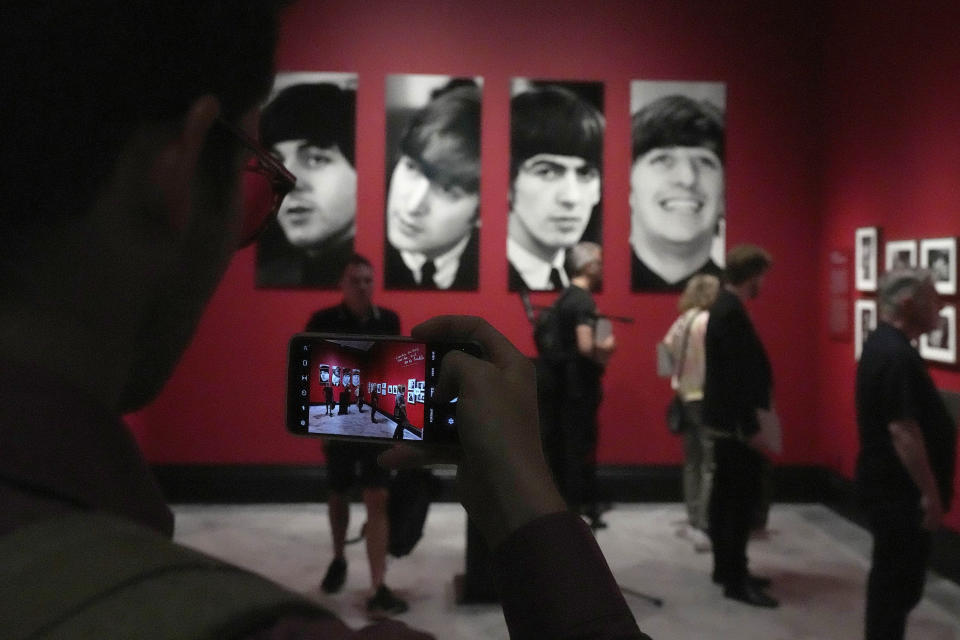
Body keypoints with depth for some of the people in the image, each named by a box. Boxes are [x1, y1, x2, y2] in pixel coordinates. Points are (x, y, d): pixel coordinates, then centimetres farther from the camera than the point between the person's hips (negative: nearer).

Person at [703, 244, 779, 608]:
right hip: (735, 422, -10)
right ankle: (736, 580, 2)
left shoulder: (724, 307, 12)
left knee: (726, 496, 15)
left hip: (727, 419, 10)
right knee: (743, 498, -4)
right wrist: (750, 428, -21)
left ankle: (726, 567, 24)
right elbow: (736, 375, -23)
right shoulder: (732, 312, -20)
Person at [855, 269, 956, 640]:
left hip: (889, 484, 10)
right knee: (899, 579, 0)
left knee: (893, 575, 19)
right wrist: (930, 493, -22)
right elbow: (903, 431, -26)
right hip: (899, 489, -10)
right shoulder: (895, 355, -23)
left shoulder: (884, 344, 11)